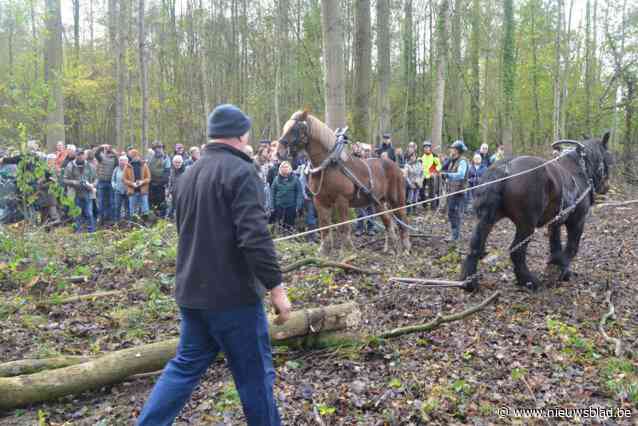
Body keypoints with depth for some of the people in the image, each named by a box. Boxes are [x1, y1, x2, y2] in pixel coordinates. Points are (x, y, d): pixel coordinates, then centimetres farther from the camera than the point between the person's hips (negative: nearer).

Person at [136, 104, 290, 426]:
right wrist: (276, 287, -19)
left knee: (186, 365, 19)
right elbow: (255, 237, -24)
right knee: (254, 372, 7)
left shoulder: (190, 174, 12)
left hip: (191, 291, 8)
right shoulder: (239, 171, -15)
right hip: (232, 293, -8)